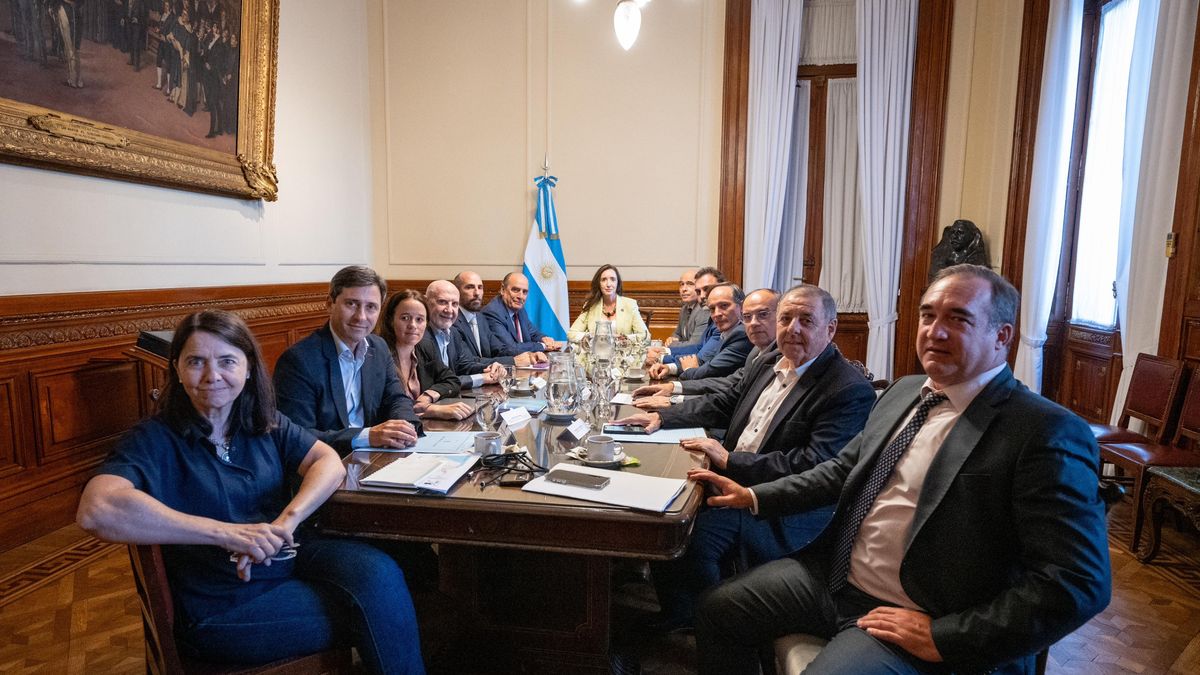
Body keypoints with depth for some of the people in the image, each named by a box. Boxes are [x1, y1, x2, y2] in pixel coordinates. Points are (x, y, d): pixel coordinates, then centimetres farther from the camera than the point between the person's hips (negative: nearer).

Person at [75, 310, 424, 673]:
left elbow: (329, 463, -5)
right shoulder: (156, 439, -11)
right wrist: (227, 532, -33)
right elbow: (95, 510, -29)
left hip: (289, 558, 5)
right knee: (374, 607, -19)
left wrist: (286, 520, -24)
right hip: (222, 607, -4)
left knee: (377, 569, -22)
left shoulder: (264, 423, 4)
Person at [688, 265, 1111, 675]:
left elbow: (1079, 585, -19)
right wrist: (754, 497, 7)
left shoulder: (1047, 433, -16)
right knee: (719, 609, 4)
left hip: (911, 620, -6)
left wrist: (943, 638, -20)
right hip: (834, 575, 7)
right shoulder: (904, 391, 7)